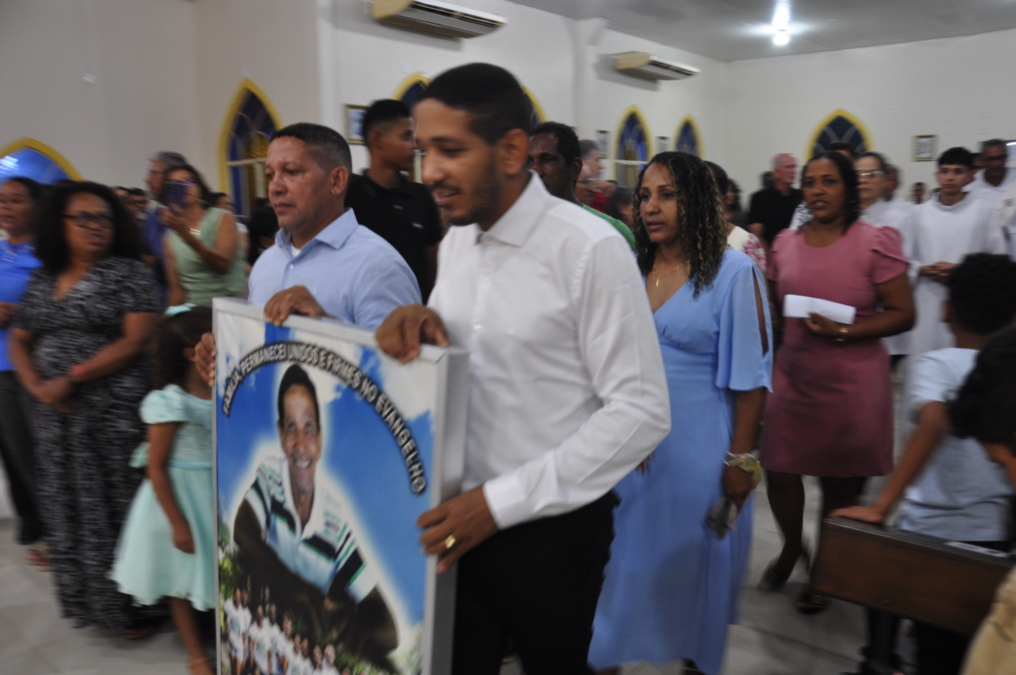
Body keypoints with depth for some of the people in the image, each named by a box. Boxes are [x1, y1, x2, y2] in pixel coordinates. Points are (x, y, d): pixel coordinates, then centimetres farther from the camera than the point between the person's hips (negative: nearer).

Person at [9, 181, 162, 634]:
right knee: (69, 508, 12)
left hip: (115, 414, -6)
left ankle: (141, 605, 14)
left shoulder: (129, 272, -4)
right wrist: (36, 386, -4)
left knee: (118, 508, -1)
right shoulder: (42, 280, 13)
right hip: (55, 417, 6)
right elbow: (17, 341, 16)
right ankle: (88, 600, 29)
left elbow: (136, 341, -12)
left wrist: (70, 378, -14)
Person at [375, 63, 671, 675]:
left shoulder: (591, 249, -18)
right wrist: (420, 327, -11)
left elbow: (641, 412, -19)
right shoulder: (455, 244, 3)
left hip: (551, 528, -5)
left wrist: (503, 501, -21)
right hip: (461, 522, 5)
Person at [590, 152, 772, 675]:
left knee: (691, 559, 12)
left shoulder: (733, 272, -9)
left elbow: (750, 376, -10)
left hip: (697, 445, -3)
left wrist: (740, 460, -11)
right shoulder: (630, 269, 3)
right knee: (627, 553, 13)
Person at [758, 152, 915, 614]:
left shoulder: (875, 243, -6)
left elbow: (903, 314, -7)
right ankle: (792, 548, 35)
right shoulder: (785, 243, 6)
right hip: (792, 376, 4)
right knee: (778, 470, 5)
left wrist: (844, 331, -20)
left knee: (840, 482, 7)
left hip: (852, 383, -3)